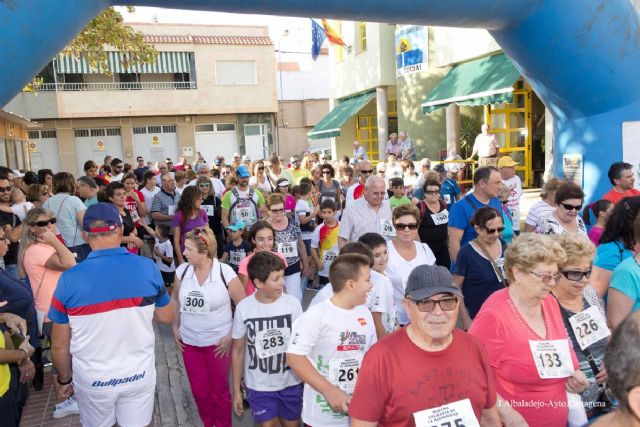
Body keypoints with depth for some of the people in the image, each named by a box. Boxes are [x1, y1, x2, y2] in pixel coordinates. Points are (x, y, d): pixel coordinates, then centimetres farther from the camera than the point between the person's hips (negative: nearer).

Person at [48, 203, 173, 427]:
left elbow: (59, 346, -6)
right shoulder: (148, 268, -14)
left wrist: (64, 379, 10)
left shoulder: (69, 279, -17)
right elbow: (166, 317, 0)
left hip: (92, 380, 0)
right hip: (140, 373, 1)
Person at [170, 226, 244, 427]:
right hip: (189, 342, 4)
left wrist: (232, 336, -11)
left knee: (219, 391, 13)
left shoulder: (225, 272, -18)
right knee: (199, 391, 18)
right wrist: (175, 328, 6)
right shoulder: (182, 270, -6)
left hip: (218, 343, -4)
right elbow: (175, 299, 12)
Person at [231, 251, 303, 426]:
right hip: (259, 386, -1)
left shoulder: (293, 304, -13)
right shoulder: (243, 308, -13)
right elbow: (238, 350, -1)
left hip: (291, 383, 1)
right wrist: (236, 390, 3)